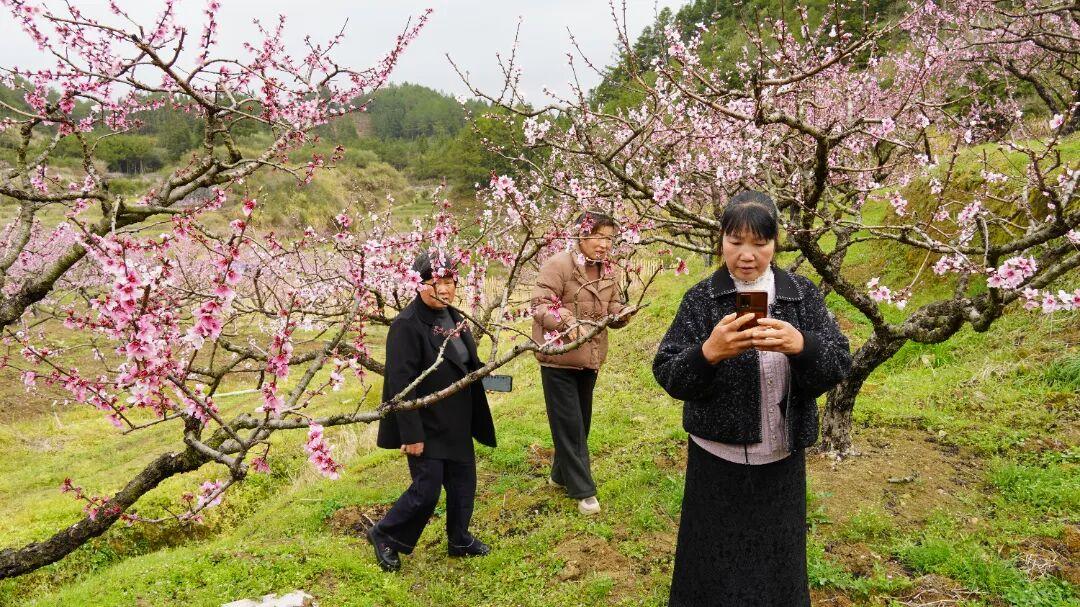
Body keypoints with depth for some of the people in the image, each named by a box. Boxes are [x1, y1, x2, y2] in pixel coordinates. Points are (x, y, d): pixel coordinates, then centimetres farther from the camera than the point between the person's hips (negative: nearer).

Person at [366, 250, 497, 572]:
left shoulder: (455, 318, 7)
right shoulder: (406, 325, -19)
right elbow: (401, 384, -21)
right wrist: (412, 435, -21)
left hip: (457, 424, 8)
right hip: (425, 426, -8)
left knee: (463, 483, 16)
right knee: (427, 490, -1)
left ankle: (459, 540, 37)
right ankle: (384, 536, 23)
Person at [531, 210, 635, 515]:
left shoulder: (609, 272, 6)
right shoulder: (558, 264, -15)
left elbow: (613, 309, 11)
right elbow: (540, 304, -18)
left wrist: (621, 314, -13)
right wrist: (567, 322, -34)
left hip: (590, 358, 7)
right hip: (558, 356, -7)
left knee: (582, 422, 18)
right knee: (569, 425, -1)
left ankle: (561, 475, 36)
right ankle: (583, 490, 10)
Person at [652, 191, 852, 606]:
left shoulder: (803, 295, 0)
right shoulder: (700, 299, -5)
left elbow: (839, 366, -6)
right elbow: (667, 376, -10)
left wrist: (800, 346, -27)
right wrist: (708, 352, -30)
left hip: (782, 459, 2)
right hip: (718, 458, -2)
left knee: (776, 566, 14)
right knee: (715, 569, 7)